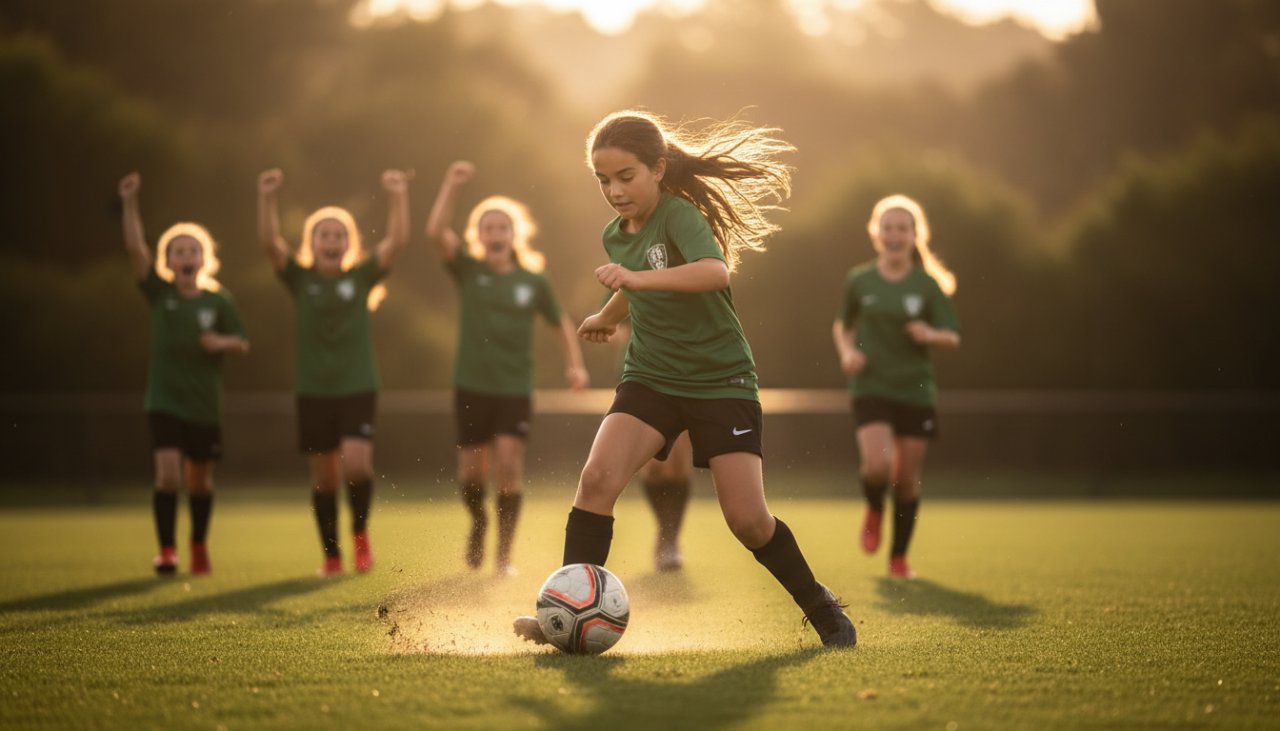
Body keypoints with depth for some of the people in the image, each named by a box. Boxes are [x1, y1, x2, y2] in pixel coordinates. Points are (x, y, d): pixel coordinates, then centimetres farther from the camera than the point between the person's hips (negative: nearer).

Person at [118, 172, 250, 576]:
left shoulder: (219, 300, 0)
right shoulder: (160, 293, -2)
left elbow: (243, 342, 5)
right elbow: (135, 249, -14)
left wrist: (223, 342, -18)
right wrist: (130, 203, -25)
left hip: (205, 404, 1)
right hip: (165, 400, -1)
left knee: (200, 481, 11)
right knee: (168, 473, -16)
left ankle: (199, 547, 31)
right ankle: (166, 551, -8)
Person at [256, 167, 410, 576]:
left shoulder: (361, 277, 1)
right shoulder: (300, 279, 1)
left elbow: (397, 241, -11)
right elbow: (269, 243, -13)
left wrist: (399, 198, -23)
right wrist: (266, 200, -25)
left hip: (358, 388, -1)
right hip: (314, 390, 1)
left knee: (357, 465, -18)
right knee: (324, 476, 6)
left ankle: (360, 532, 8)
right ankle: (331, 555, 18)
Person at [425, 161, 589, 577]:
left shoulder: (533, 281, 5)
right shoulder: (468, 270, 1)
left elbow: (562, 323, 18)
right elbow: (436, 232, -15)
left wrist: (574, 365, 6)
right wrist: (450, 186, -21)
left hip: (516, 389, 0)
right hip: (472, 387, 0)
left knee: (509, 466, -14)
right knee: (471, 475, 3)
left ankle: (504, 555, -7)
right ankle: (479, 522, 36)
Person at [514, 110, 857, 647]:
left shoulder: (679, 215, -18)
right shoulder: (616, 234, 4)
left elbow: (715, 270, -39)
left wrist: (637, 278, -48)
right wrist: (608, 316, 40)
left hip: (721, 380, -5)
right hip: (651, 377, 5)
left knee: (747, 519, -8)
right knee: (598, 476, -20)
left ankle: (820, 606, 17)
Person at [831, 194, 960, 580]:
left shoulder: (927, 285, -1)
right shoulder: (859, 281, 2)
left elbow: (953, 338, 0)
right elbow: (842, 324, 16)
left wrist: (931, 335, -21)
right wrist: (846, 352, -4)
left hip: (916, 391, 1)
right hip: (871, 388, -1)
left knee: (907, 476, 3)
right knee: (878, 465, -20)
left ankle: (899, 557, 21)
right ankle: (874, 510, 15)